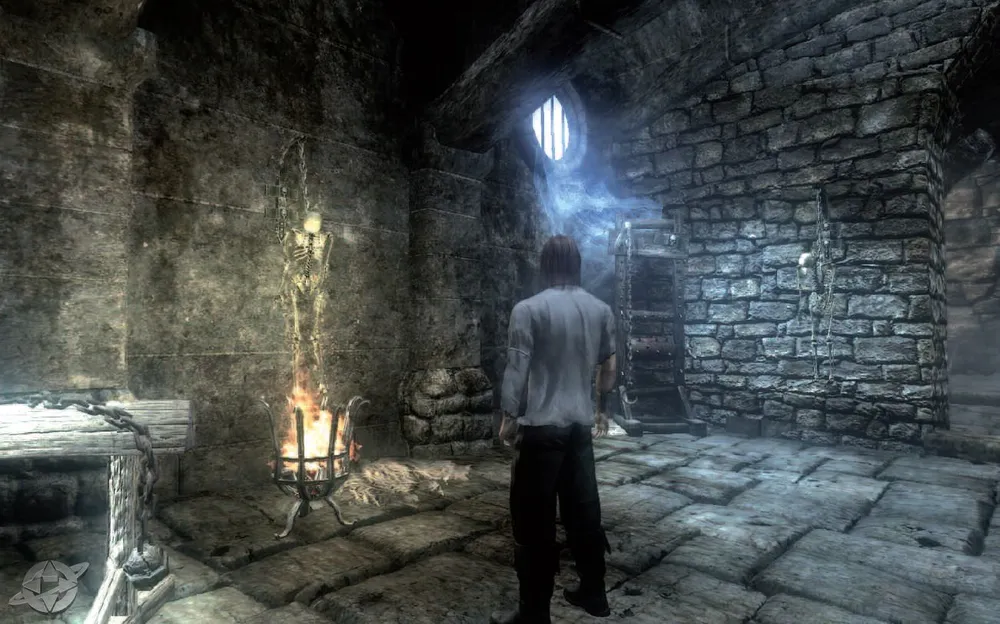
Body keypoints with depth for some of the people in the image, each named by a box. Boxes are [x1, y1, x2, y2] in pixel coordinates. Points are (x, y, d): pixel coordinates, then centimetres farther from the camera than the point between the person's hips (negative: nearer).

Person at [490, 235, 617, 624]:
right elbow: (608, 368, 13)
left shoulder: (529, 309, -11)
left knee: (534, 520, 3)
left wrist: (508, 418, -2)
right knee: (583, 510, 17)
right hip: (581, 424, 6)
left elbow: (516, 370, -12)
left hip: (541, 426, -6)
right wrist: (602, 410, 25)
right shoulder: (601, 310, 5)